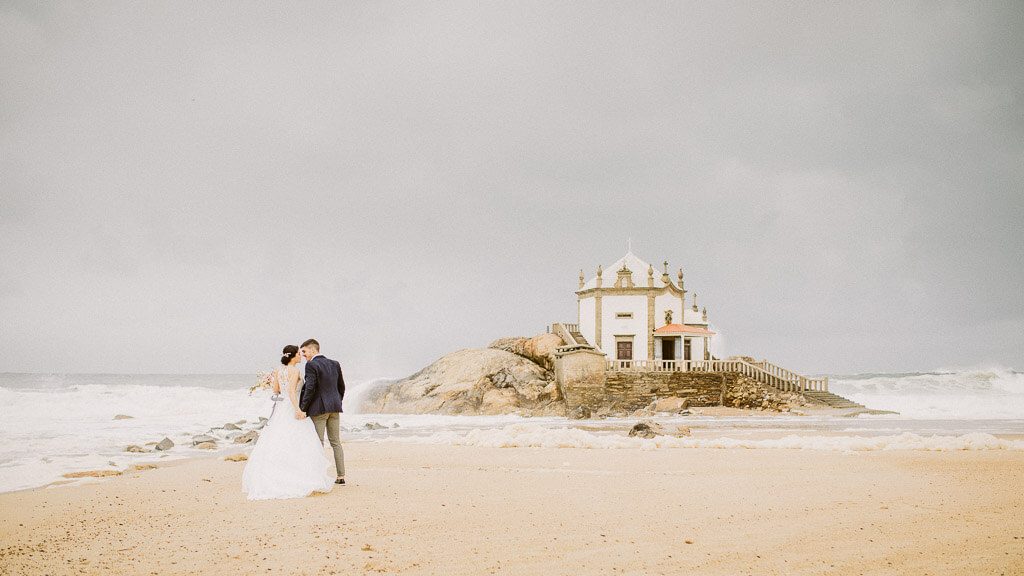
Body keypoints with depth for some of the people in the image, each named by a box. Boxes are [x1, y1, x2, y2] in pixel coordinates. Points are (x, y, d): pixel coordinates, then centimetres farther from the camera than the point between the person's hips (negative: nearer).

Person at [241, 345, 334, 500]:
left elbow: (276, 391, 12)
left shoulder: (278, 371, 9)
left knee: (277, 443, 10)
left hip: (280, 408, 7)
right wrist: (297, 409, -29)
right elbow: (291, 391, -22)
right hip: (292, 407, -7)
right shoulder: (295, 370, -11)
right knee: (297, 444, -5)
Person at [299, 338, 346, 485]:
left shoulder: (311, 365, -11)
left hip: (318, 408, -7)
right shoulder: (334, 364, 11)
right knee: (336, 442, 12)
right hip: (334, 408, 7)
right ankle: (341, 476, 13)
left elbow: (310, 389, -17)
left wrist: (302, 409, -10)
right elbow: (341, 387, 14)